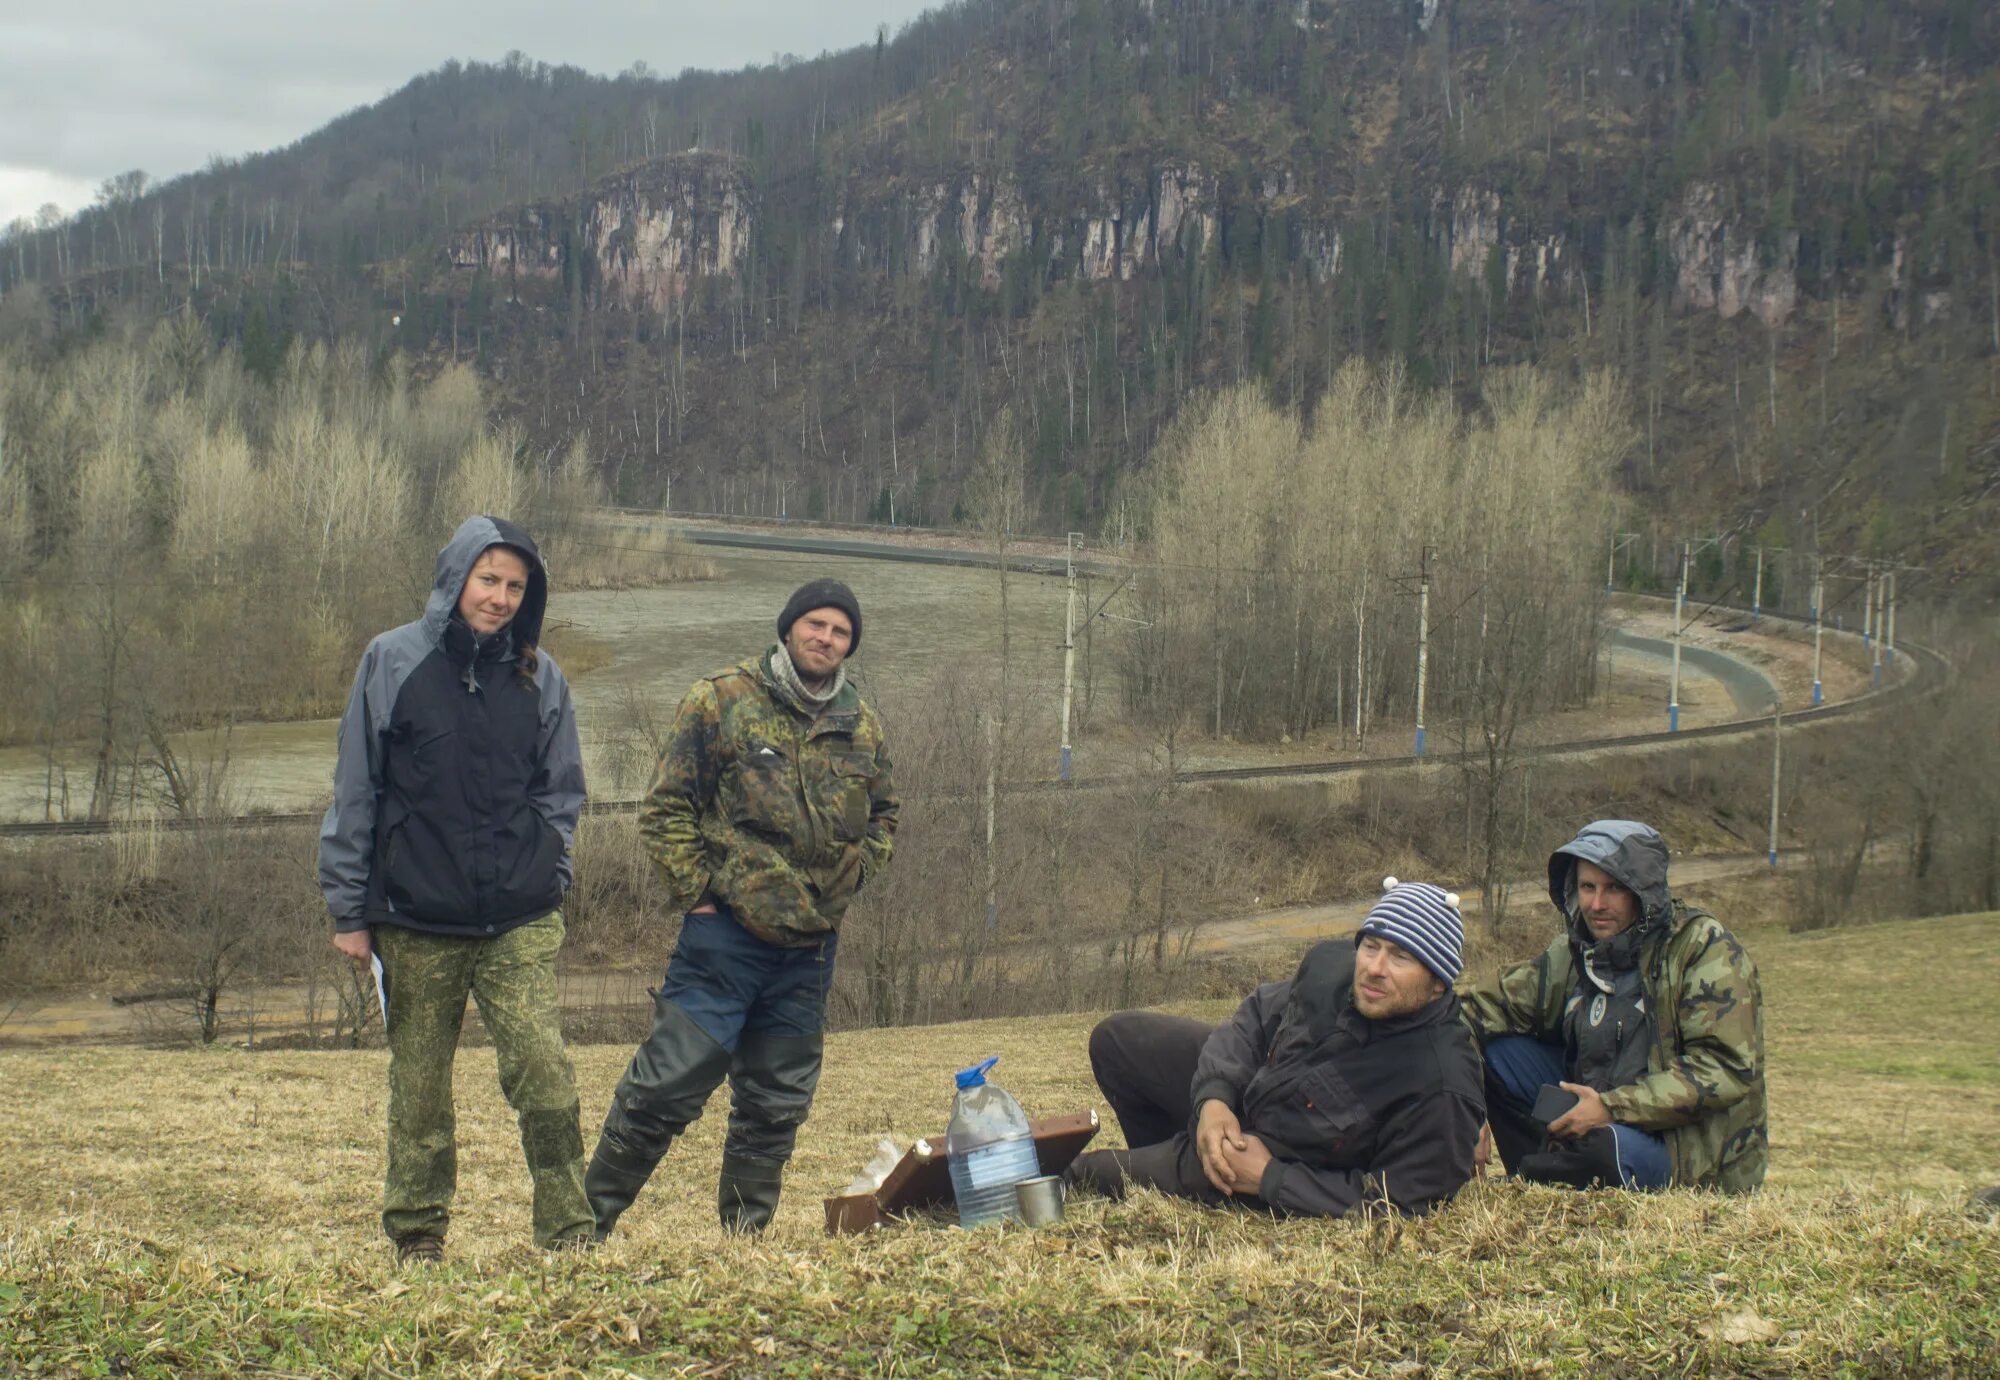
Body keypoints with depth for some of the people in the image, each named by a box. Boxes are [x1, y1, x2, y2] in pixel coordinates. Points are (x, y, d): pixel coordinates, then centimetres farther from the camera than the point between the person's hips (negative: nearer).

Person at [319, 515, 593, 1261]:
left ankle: (570, 1234, -4)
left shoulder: (538, 676, 8)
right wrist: (349, 910, 3)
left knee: (544, 1072, -11)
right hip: (416, 922, -1)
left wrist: (548, 878, 6)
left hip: (520, 924, 1)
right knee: (418, 1084, 7)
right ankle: (417, 1237, 19)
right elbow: (355, 794, 5)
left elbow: (560, 790, 18)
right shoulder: (394, 662, 2)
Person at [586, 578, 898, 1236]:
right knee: (666, 1089, -5)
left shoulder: (863, 728, 10)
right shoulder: (722, 701, -3)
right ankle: (588, 1221, 6)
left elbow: (882, 818, 23)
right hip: (726, 935, -5)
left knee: (776, 1107, 11)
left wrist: (846, 882, 8)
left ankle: (746, 1237, 22)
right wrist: (696, 894, -8)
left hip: (811, 949, 5)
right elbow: (666, 808, -4)